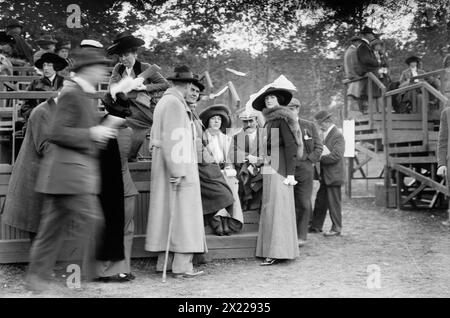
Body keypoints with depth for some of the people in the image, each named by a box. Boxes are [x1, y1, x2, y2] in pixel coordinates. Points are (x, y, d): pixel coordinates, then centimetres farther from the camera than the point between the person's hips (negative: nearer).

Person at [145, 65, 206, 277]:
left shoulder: (163, 101, 16)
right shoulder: (175, 103, -14)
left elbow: (155, 135, 20)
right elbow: (172, 139, -21)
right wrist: (177, 171, -23)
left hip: (162, 161, 10)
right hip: (178, 164, -10)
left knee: (165, 211, 12)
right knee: (181, 211, -7)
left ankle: (164, 260, 19)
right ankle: (181, 264, -5)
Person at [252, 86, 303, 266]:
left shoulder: (282, 118, -7)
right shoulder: (269, 120, 18)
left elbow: (291, 145, -13)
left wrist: (290, 173, -18)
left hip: (279, 167, -9)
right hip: (270, 166, 9)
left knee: (277, 206, -8)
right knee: (271, 207, 10)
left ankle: (278, 252, -5)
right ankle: (273, 250, 15)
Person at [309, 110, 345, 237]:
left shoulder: (338, 136, -15)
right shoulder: (326, 134, 14)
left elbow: (336, 156, -23)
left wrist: (319, 158, -19)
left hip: (333, 176, -9)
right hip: (325, 176, 9)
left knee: (334, 203, 1)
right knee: (320, 202, 13)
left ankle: (336, 228, 12)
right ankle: (316, 226, 22)